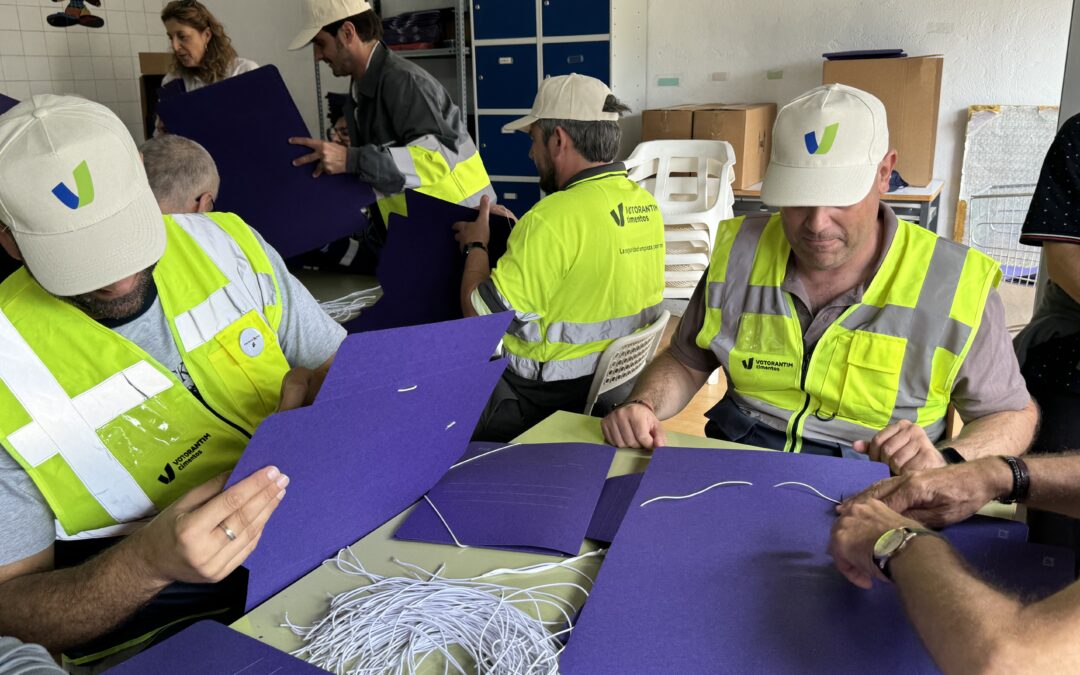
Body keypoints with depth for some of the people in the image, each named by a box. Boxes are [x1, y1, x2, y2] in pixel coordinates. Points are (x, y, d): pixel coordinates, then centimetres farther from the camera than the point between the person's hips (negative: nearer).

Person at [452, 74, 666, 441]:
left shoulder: (554, 218, -24)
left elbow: (479, 315, -18)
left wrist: (476, 246, -1)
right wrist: (519, 234, 18)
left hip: (546, 404, -9)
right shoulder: (646, 203, 3)